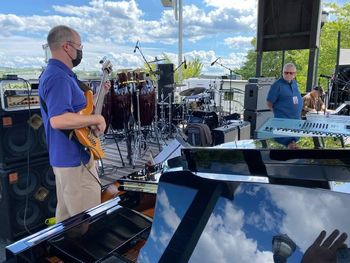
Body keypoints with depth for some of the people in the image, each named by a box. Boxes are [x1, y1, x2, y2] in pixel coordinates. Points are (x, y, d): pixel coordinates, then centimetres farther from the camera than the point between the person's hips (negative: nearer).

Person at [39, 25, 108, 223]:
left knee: (67, 215, 23)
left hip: (67, 157, 11)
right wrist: (97, 119, -23)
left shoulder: (59, 74, 14)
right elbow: (58, 119, -34)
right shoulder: (59, 77, -20)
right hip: (75, 159, -11)